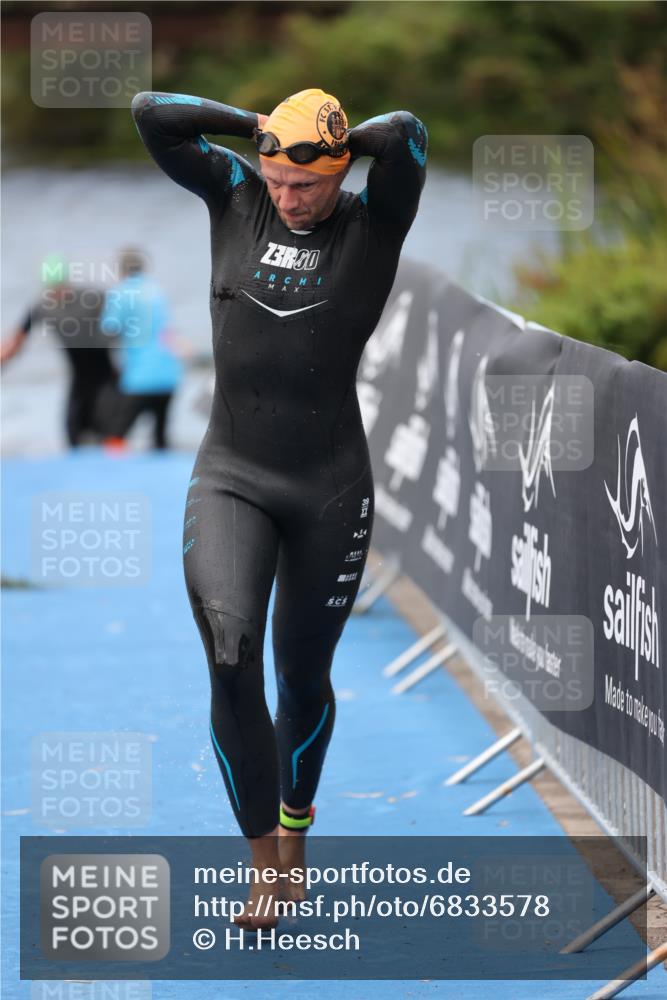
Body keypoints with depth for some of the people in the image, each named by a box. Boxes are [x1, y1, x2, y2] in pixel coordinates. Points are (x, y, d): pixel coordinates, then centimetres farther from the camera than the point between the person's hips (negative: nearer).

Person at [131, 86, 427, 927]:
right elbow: (150, 114, -5)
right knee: (231, 661, -21)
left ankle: (296, 818, 44)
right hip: (229, 479, 1)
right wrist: (262, 127, -3)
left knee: (302, 674, 14)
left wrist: (343, 140, -7)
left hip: (332, 487, -1)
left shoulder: (375, 222, -7)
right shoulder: (235, 195, 1)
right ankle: (266, 861, -10)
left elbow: (408, 138, -27)